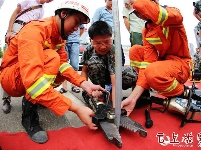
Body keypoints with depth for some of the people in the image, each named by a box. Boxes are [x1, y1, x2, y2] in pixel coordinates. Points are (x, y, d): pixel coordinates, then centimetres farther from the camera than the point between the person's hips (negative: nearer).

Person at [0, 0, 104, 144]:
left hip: (27, 80, 8)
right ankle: (29, 113, -21)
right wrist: (75, 108, -44)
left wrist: (83, 83, -26)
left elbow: (63, 64, -8)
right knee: (51, 57, -30)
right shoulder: (34, 30, -29)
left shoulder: (59, 34, -2)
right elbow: (32, 79, -41)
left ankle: (29, 97, 8)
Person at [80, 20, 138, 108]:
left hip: (113, 75, -1)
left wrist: (115, 106, -50)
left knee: (131, 75, -33)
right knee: (94, 61, -32)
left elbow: (115, 83, -42)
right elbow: (84, 71, -9)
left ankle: (108, 90, -5)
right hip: (99, 78, 1)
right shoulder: (88, 50, -23)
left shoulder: (113, 52, -34)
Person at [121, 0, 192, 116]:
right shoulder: (146, 32, -1)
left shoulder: (173, 13, -14)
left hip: (181, 64, -6)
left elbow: (163, 16, -44)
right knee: (135, 51, -7)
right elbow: (147, 64, -13)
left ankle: (183, 93, -6)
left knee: (153, 72, -34)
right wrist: (133, 97, -22)